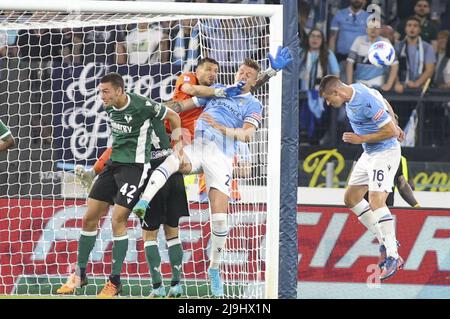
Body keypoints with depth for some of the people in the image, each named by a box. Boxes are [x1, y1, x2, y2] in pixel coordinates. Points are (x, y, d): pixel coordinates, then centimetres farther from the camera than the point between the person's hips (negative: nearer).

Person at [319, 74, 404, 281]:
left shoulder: (366, 103, -27)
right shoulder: (355, 89, 1)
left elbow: (391, 132, -24)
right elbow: (384, 104, 19)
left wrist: (360, 139, -19)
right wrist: (394, 123, 30)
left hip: (385, 153, -11)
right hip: (369, 154, 11)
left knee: (376, 201, -22)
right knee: (351, 198, 12)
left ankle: (392, 258, -21)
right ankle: (386, 242, 16)